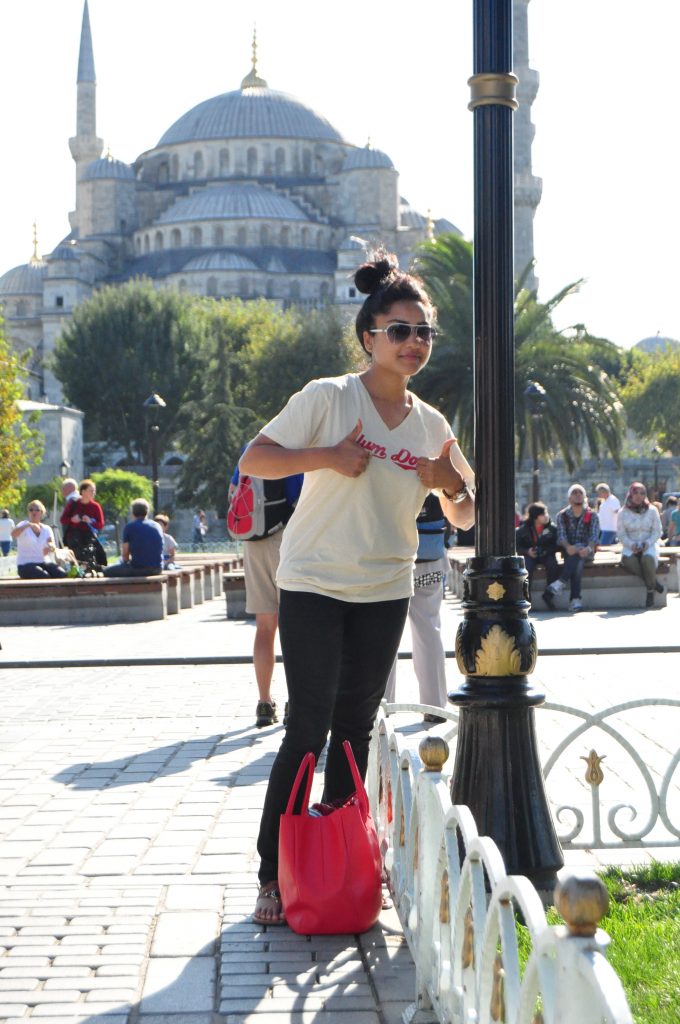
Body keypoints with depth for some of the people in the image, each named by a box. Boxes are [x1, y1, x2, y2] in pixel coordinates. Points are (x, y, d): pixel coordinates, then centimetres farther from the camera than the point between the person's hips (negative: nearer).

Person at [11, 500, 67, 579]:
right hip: (26, 564, -4)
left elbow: (53, 545, -6)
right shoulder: (24, 526, 2)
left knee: (62, 574, -24)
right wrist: (28, 525, -39)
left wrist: (50, 547, -33)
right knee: (45, 577, -33)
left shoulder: (47, 529, 12)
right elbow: (13, 534, -22)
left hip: (44, 562, 4)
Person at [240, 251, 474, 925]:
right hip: (313, 587, -4)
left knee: (354, 729, 9)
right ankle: (273, 873, 2)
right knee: (309, 727, -7)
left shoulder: (431, 426, 7)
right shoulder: (328, 398, -7)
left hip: (385, 593, 5)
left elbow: (462, 519, 12)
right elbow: (252, 460, -10)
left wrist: (453, 484, -10)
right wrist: (326, 456, -24)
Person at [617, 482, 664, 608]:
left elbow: (657, 532, 3)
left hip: (649, 546, -1)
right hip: (631, 547, 1)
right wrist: (631, 545, -17)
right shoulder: (623, 512, 5)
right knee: (627, 560, -35)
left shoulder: (652, 510, 4)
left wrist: (648, 543, -15)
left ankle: (650, 590, -19)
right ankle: (653, 582, -19)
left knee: (648, 559, -37)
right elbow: (621, 534, 2)